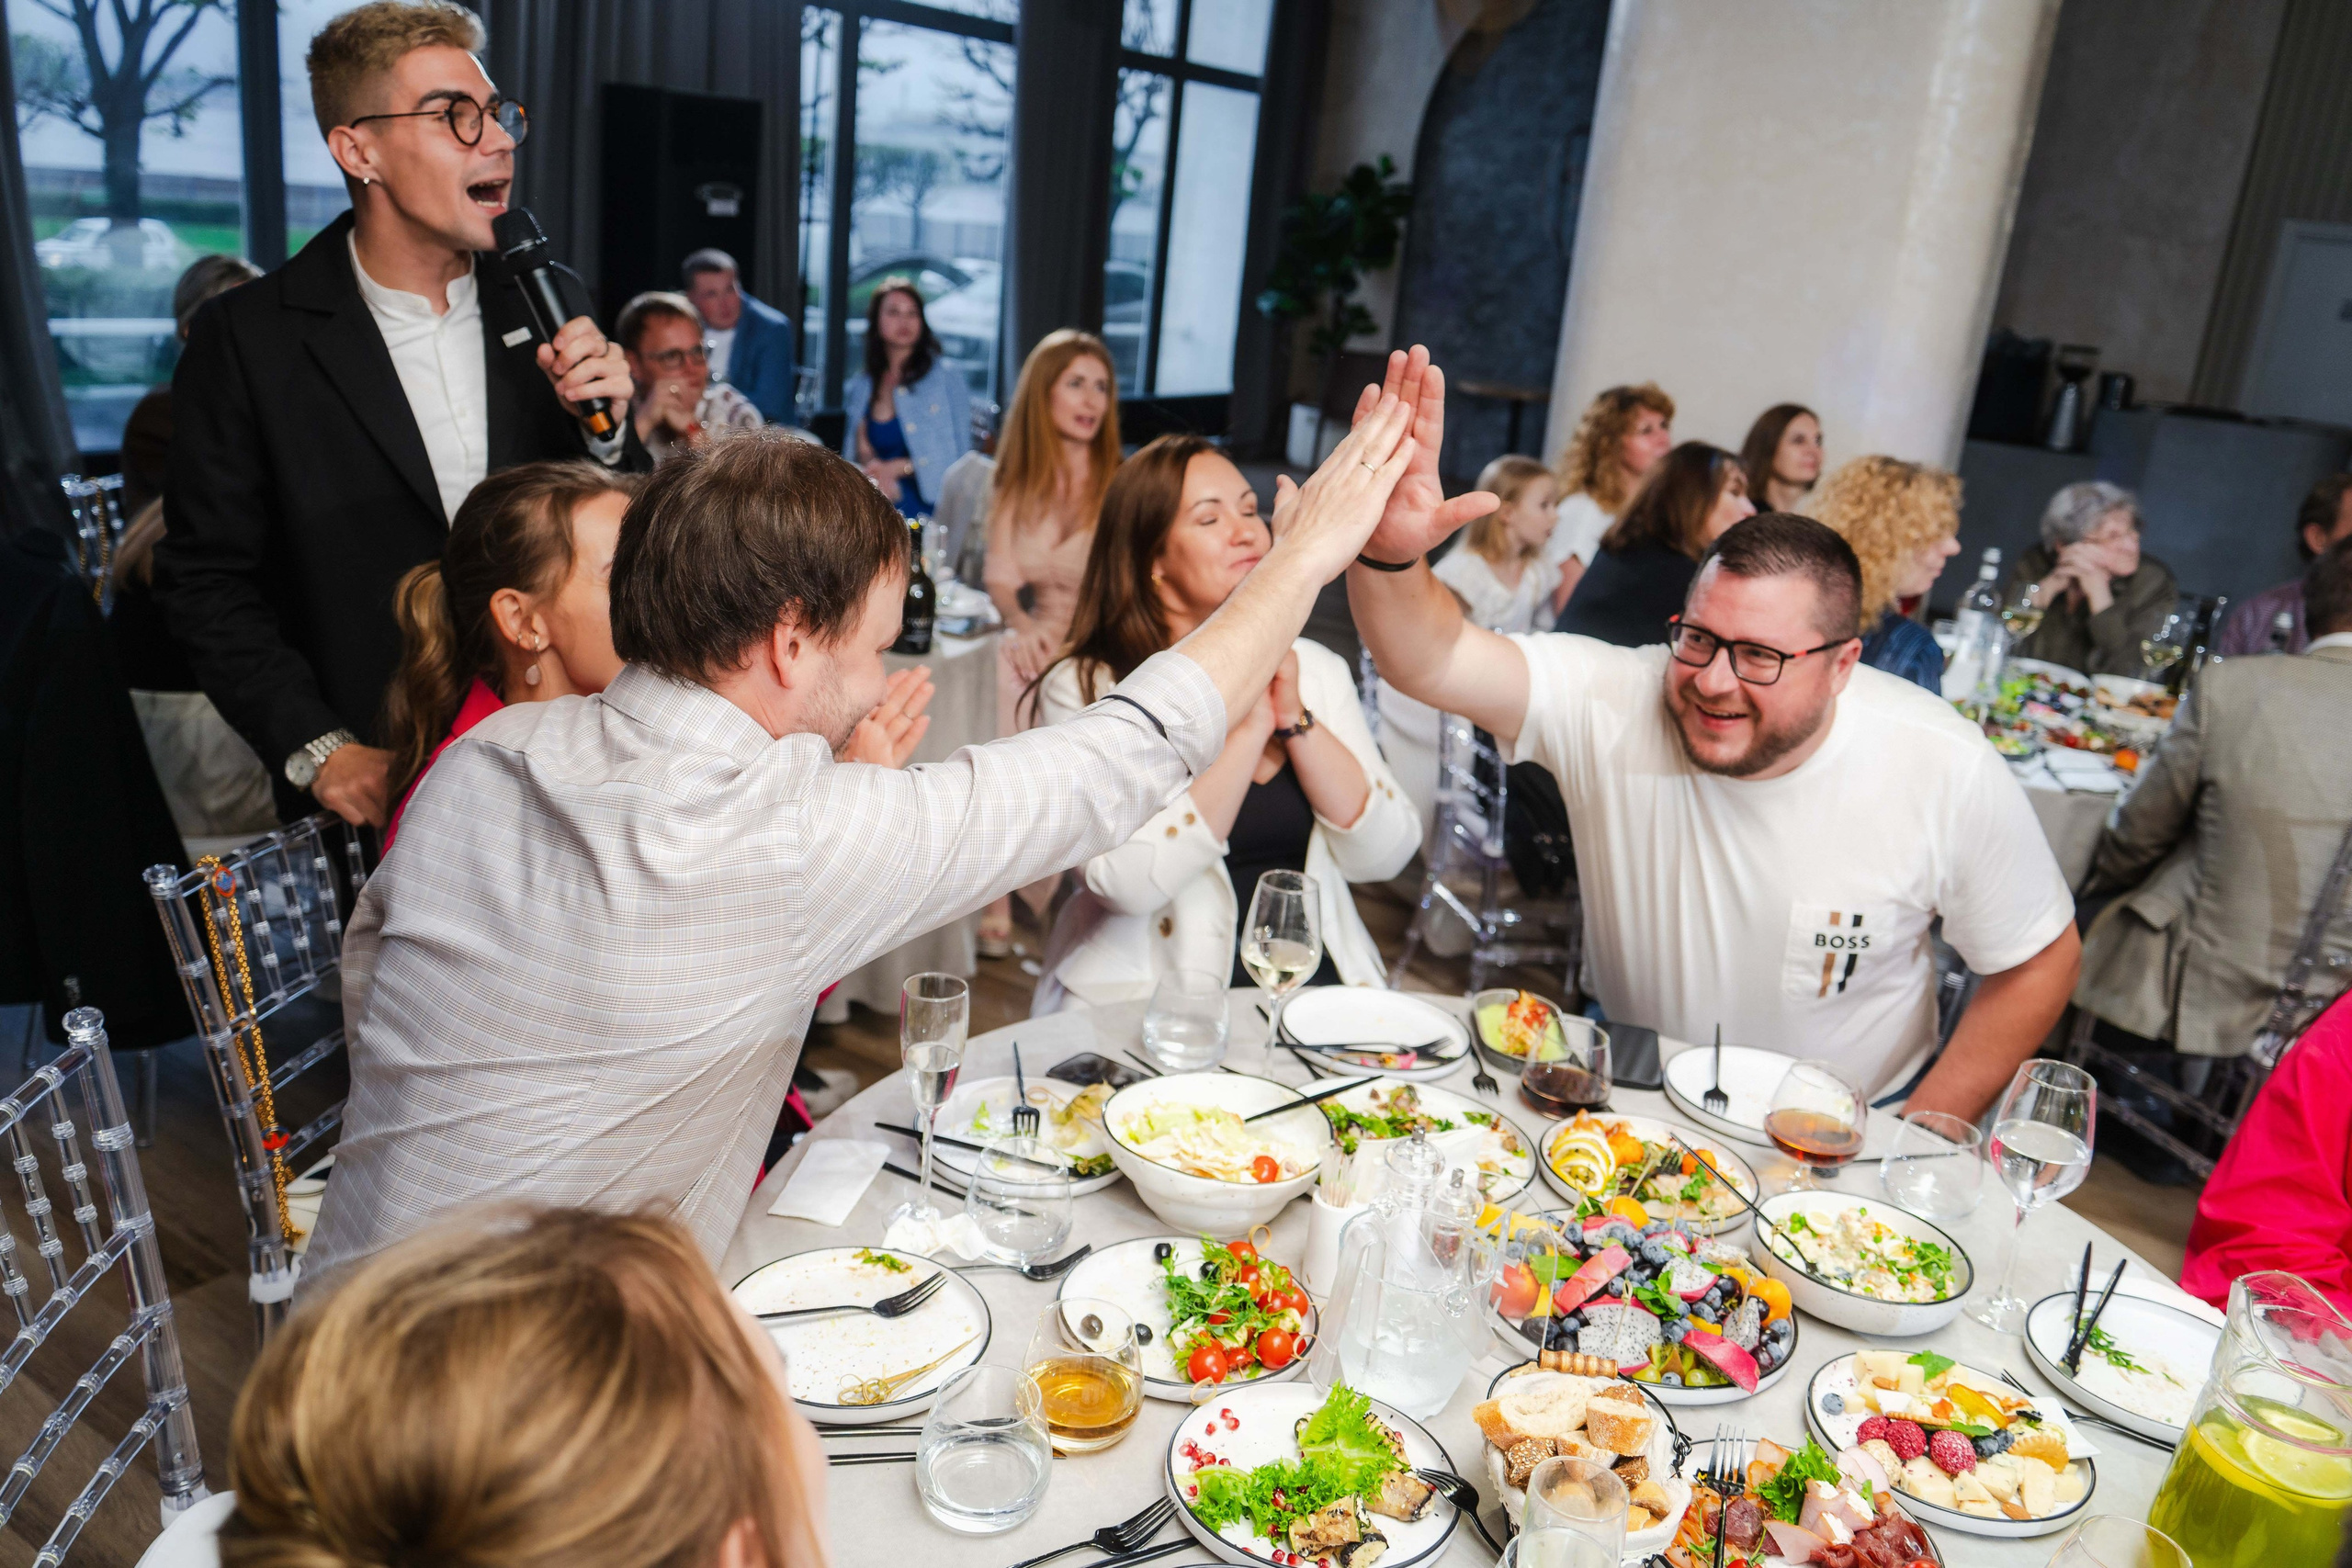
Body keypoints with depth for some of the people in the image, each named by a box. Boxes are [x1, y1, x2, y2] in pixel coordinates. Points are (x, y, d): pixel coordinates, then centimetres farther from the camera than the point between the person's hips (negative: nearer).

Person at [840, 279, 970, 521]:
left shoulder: (947, 376, 4)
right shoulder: (858, 389, 13)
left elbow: (961, 455, 1)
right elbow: (850, 458, 21)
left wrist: (900, 467, -5)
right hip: (876, 513, 2)